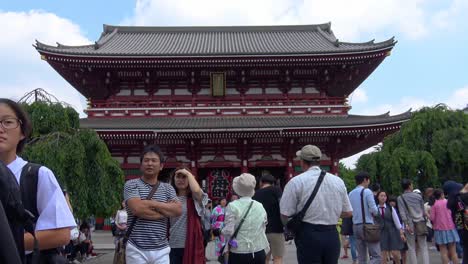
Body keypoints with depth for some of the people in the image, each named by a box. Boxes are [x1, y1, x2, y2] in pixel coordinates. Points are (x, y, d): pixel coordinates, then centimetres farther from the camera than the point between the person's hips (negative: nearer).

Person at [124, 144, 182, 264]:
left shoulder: (168, 188, 9)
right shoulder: (132, 185, -2)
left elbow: (178, 210, -5)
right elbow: (137, 209, -17)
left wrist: (152, 203, -12)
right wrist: (167, 211, -8)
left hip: (161, 250, 3)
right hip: (137, 249, -3)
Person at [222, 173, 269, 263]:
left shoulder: (233, 206, -10)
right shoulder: (260, 206, 4)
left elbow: (228, 231, -14)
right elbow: (263, 228, 11)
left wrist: (222, 231, 7)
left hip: (238, 253, -4)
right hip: (259, 252, 4)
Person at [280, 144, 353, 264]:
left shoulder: (296, 181, -7)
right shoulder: (338, 181, 6)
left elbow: (285, 214, -8)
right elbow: (348, 212, 12)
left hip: (308, 236, -4)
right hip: (333, 235, 4)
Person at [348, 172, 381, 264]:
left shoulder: (351, 193, 11)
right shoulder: (367, 191, -8)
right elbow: (374, 210, -13)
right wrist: (375, 214, 7)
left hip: (355, 226, 7)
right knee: (376, 256, -5)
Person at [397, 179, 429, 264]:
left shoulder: (400, 198, 2)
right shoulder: (418, 196, 10)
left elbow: (402, 212, -8)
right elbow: (423, 210, 13)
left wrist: (406, 224, -12)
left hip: (410, 224, -2)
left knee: (411, 248, 3)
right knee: (423, 247, 5)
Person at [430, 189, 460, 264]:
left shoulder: (434, 204, -5)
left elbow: (432, 218, -9)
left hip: (440, 229, -2)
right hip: (450, 228, 2)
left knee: (443, 251, 2)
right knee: (453, 251, 10)